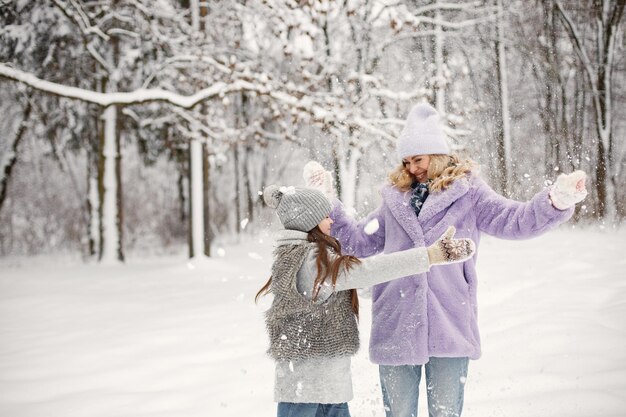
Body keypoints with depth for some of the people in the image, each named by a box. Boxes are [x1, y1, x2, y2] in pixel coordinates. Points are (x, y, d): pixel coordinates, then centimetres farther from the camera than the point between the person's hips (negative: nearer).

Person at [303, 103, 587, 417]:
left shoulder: (467, 191, 6)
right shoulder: (396, 197, 16)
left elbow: (514, 220, -3)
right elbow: (358, 240, 23)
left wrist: (556, 201, -19)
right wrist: (327, 201, 17)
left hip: (449, 328, -3)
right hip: (395, 328, 3)